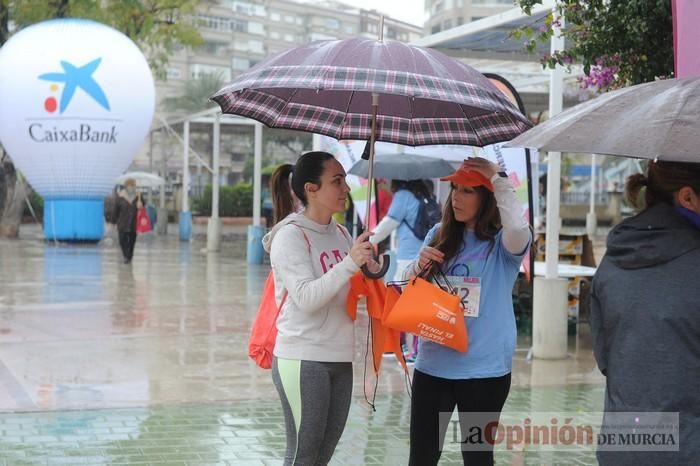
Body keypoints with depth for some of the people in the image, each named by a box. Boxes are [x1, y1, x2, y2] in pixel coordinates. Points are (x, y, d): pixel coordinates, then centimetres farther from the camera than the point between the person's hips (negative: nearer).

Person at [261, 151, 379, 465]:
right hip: (303, 359, -7)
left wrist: (371, 273, 0)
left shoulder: (340, 233, 10)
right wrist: (350, 263, -27)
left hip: (340, 358, 7)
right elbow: (306, 298, -21)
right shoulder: (290, 235, -11)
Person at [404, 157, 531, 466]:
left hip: (484, 368, -4)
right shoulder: (439, 235, 7)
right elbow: (410, 288, 13)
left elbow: (519, 227, -30)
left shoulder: (503, 242, -6)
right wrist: (420, 266, -9)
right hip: (433, 364, 4)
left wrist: (497, 178, -21)